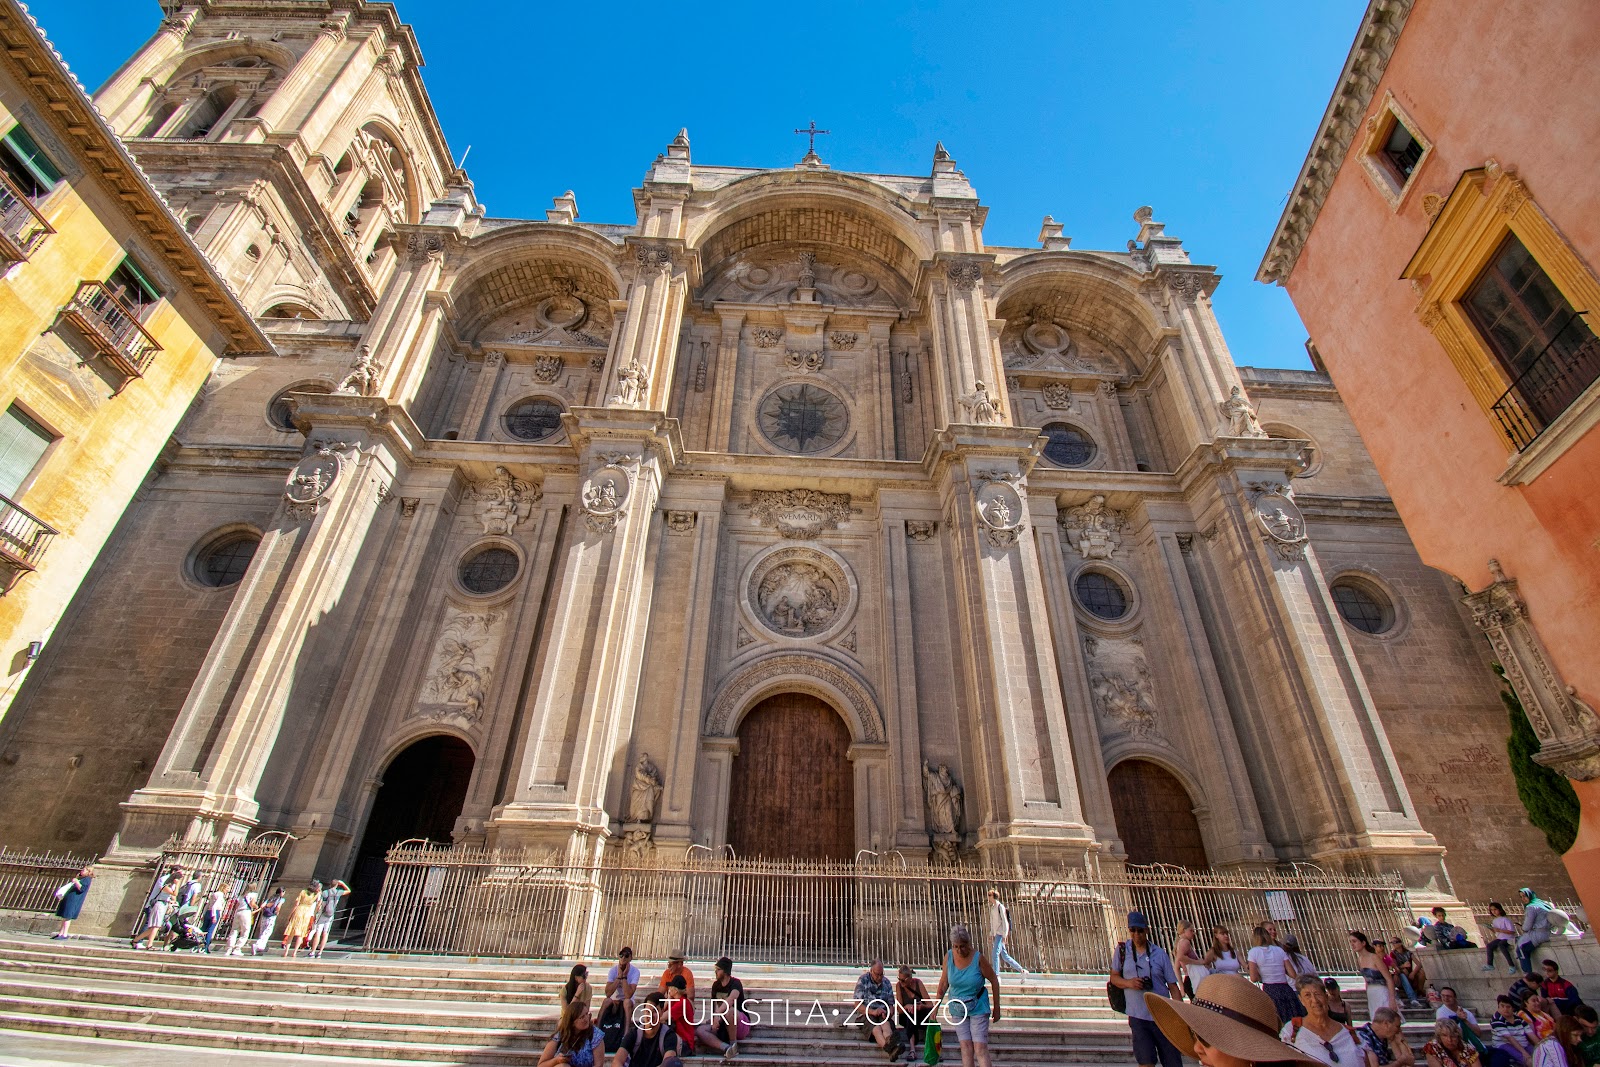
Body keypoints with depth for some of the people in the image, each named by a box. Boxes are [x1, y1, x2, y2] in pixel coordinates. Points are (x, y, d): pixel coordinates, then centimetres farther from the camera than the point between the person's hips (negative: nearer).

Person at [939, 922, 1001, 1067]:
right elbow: (944, 983, 3)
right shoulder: (949, 956, -10)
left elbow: (994, 981, -5)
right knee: (966, 1047, 1)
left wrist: (996, 1008, -2)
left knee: (980, 1048, -8)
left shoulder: (978, 958, -18)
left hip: (978, 1008, -3)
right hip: (958, 1009, 3)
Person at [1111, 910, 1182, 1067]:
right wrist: (1128, 983, -13)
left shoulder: (1160, 953, 0)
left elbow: (1173, 986, 2)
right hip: (1138, 1016, 0)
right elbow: (1114, 977, 7)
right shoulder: (1122, 950, 1)